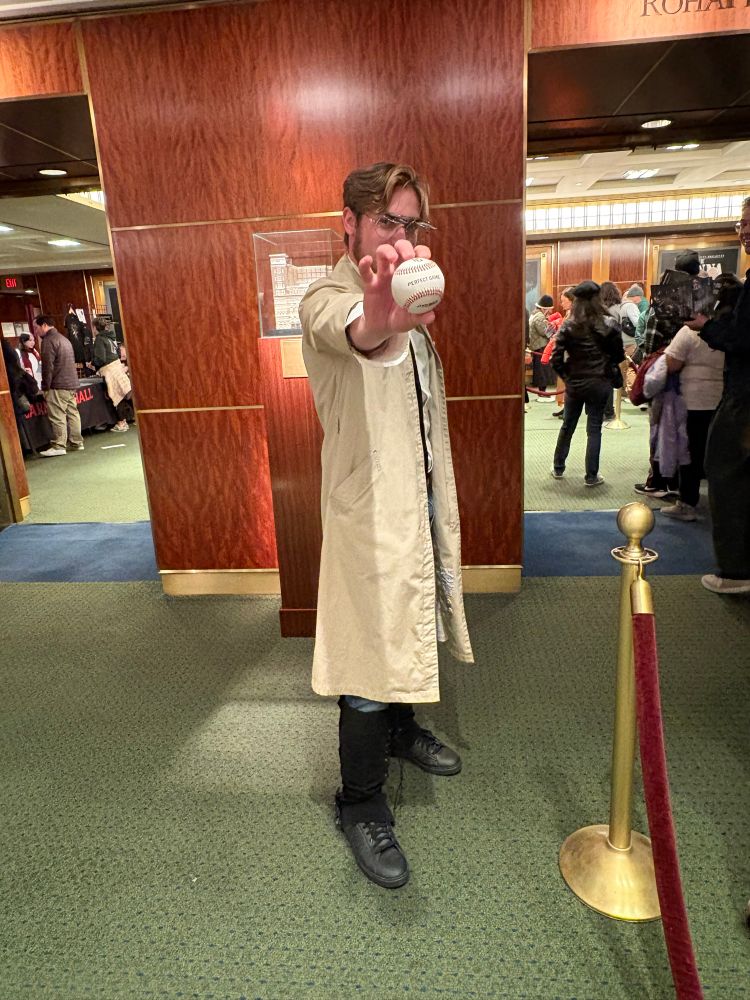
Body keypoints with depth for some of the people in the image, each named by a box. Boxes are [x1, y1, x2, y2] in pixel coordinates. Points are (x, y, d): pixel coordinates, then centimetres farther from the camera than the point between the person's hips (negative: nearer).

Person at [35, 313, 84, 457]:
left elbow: (48, 366, -15)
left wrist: (45, 386, -9)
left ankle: (58, 446, -8)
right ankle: (77, 443, 11)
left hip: (58, 386, -9)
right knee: (72, 413, 9)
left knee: (57, 417, -8)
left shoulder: (48, 340, -9)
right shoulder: (63, 338, 20)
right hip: (72, 384, 9)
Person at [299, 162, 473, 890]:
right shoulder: (327, 299, -14)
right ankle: (360, 804, 19)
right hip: (369, 511, -8)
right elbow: (348, 332, -42)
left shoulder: (404, 299, 14)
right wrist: (377, 323, -63)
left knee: (411, 630, 23)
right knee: (369, 656, -1)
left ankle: (402, 730, 47)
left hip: (421, 501, 9)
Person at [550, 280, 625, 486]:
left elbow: (556, 359, -10)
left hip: (574, 384, 1)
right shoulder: (609, 324, -6)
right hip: (599, 384, -1)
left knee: (567, 426, 16)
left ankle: (558, 468, 28)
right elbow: (619, 355, 0)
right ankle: (591, 476, 9)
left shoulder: (568, 326, -6)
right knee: (594, 429, 6)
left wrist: (566, 375, 4)